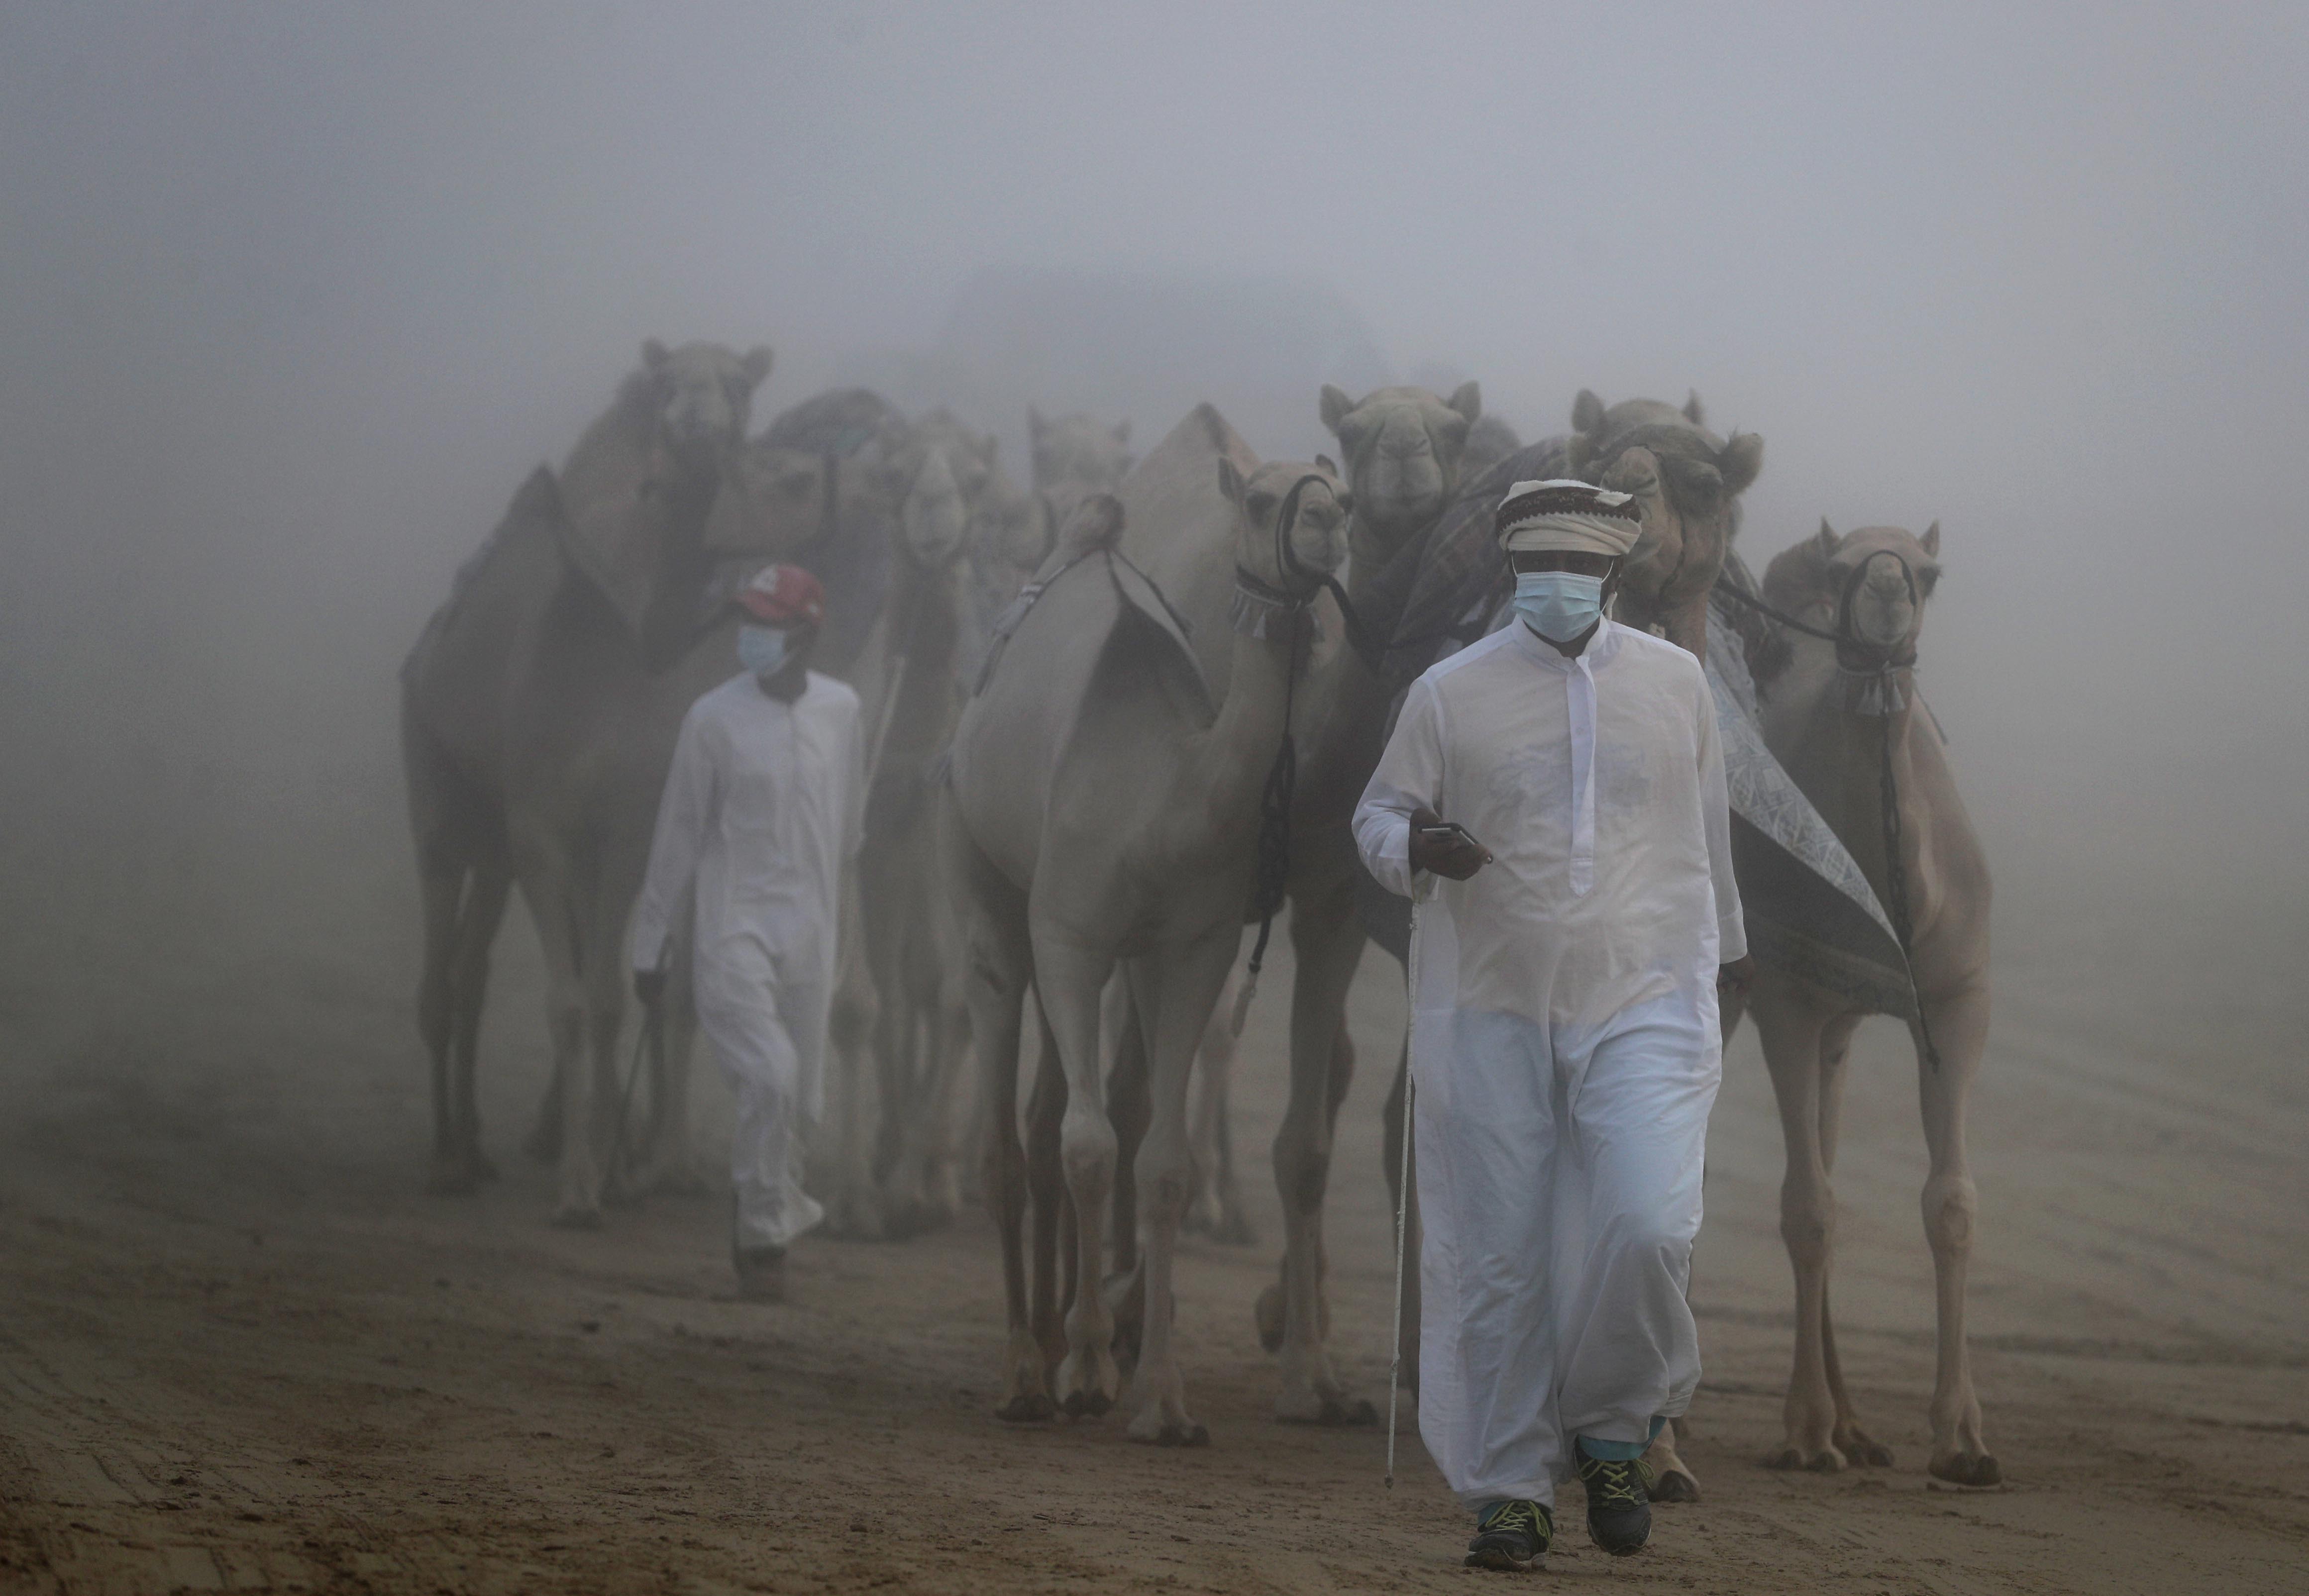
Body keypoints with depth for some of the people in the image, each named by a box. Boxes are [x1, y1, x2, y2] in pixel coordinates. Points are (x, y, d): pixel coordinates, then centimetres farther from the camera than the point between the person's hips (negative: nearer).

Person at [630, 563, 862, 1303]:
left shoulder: (841, 710, 3)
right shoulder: (714, 718, -6)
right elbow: (676, 836, -1)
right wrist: (650, 944, 1)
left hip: (810, 934, 4)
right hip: (735, 923, -4)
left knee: (798, 1094, 6)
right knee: (770, 1076, -18)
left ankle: (759, 1224, 25)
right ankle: (765, 1239, -7)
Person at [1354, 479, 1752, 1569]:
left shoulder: (1674, 683, 8)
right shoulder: (1450, 694, 2)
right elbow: (1379, 814, 8)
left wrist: (1724, 945, 34)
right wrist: (1415, 845, -16)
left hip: (1644, 1000, 0)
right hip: (1492, 1010, 0)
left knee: (1650, 1227, -17)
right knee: (1501, 1260, 0)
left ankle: (1613, 1432, 7)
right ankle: (1508, 1488, 11)